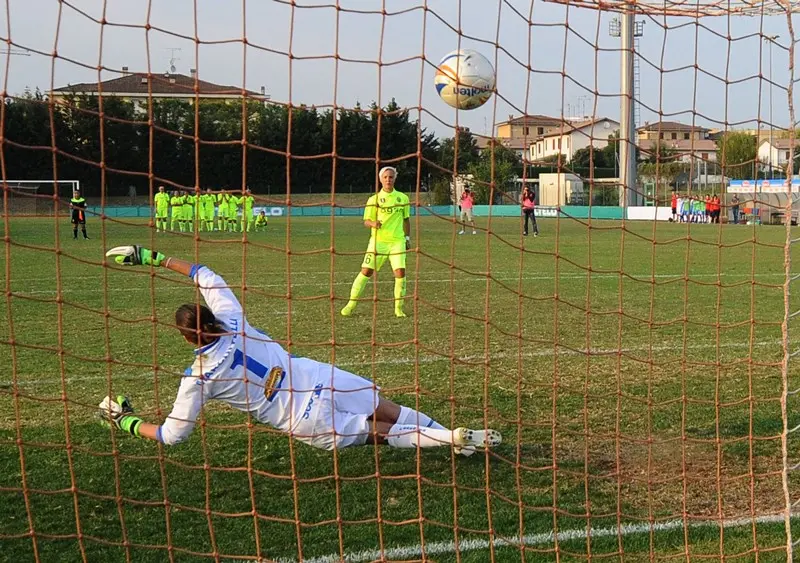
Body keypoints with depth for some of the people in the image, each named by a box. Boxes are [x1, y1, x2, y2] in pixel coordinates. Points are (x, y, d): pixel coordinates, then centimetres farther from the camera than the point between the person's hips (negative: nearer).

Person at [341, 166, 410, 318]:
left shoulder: (403, 198, 8)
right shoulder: (374, 199, 2)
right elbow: (366, 221, 1)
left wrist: (408, 238, 15)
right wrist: (373, 223, -21)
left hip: (397, 241, 1)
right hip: (378, 241, -1)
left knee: (400, 272, -11)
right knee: (366, 271, -6)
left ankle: (398, 308, 3)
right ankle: (351, 304, 4)